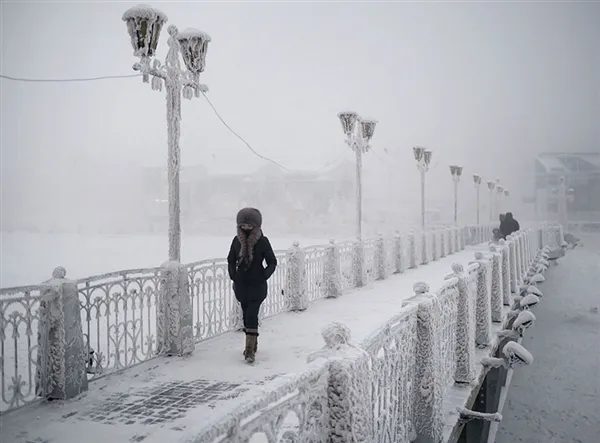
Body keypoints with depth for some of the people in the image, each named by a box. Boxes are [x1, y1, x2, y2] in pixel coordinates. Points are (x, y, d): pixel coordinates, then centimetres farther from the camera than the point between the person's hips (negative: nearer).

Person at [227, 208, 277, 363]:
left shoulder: (263, 241, -8)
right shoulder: (237, 240, 2)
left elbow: (272, 262, -1)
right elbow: (231, 260, 13)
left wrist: (263, 276, -11)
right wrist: (233, 276, 2)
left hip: (257, 285, -4)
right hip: (241, 284, 4)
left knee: (251, 315, -13)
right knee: (247, 315, 13)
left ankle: (250, 350, -12)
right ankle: (253, 344, 29)